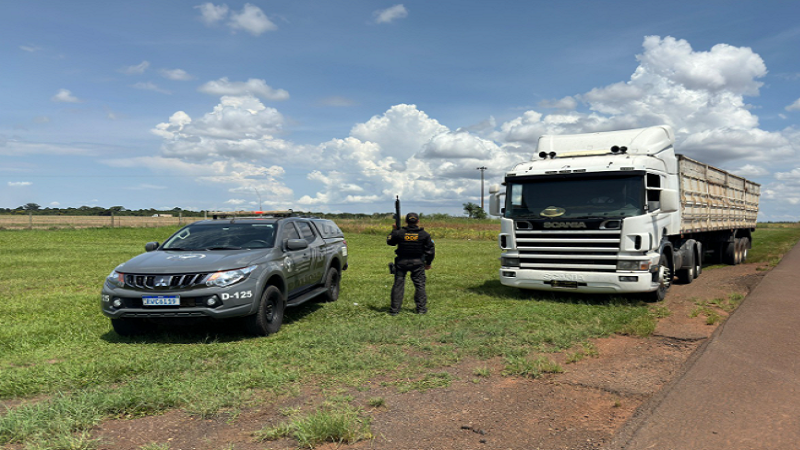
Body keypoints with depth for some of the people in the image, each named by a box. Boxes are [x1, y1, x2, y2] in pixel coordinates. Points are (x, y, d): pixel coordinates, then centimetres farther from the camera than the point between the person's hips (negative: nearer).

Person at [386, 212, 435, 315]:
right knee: (419, 285, 10)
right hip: (417, 263, 0)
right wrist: (428, 263, 13)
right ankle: (421, 308, 12)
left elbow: (390, 242, 9)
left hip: (401, 262, 0)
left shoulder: (399, 233, -8)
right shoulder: (424, 234, -5)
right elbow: (430, 250, 0)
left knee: (398, 284, 6)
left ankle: (394, 309, 8)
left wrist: (393, 231, 21)